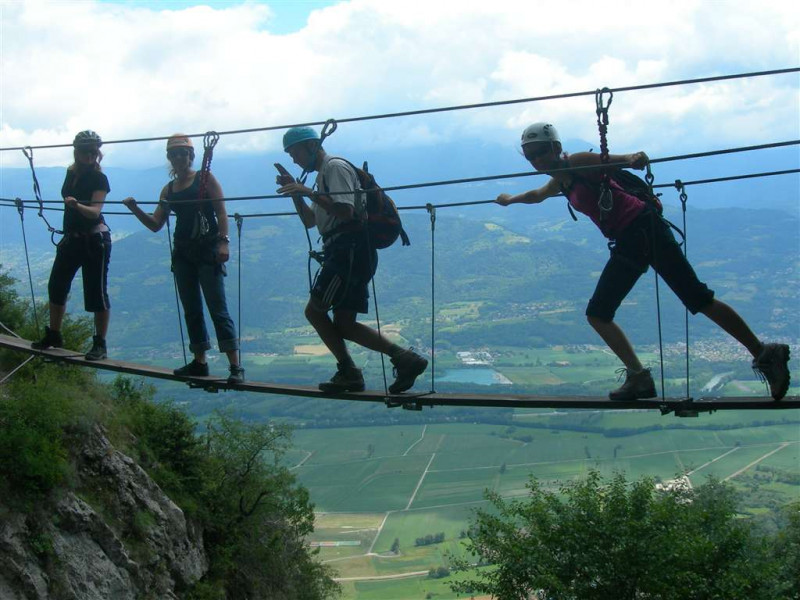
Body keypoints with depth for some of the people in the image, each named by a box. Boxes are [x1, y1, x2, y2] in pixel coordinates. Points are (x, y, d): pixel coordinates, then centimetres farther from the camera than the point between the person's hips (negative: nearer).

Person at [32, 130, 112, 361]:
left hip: (94, 240, -7)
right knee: (56, 286, 12)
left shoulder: (99, 179, -13)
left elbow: (94, 211, -25)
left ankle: (100, 344, 2)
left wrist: (77, 205, -43)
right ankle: (54, 336, 26)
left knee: (96, 293, -5)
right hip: (71, 238, 8)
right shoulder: (71, 172, 6)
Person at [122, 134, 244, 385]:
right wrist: (135, 209, -2)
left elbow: (221, 212, -7)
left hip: (208, 251, -6)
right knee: (191, 310, 10)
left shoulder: (205, 178, 0)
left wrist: (223, 242, -19)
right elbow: (156, 224, 14)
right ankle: (199, 362, 20)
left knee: (218, 308, -11)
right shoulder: (169, 189, 14)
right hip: (182, 253, 6)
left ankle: (236, 367, -12)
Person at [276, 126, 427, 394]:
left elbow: (345, 212, -19)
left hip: (350, 249, -10)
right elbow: (310, 221, 29)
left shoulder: (335, 167, -5)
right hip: (346, 253, 10)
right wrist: (295, 192, 17)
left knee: (315, 311, -8)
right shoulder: (323, 174, 27)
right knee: (344, 324, 5)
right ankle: (404, 358, -3)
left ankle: (348, 372, -6)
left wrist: (309, 192, -18)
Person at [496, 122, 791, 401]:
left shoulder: (578, 163, -5)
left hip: (644, 228, -9)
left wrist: (631, 159, -46)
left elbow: (613, 160, -25)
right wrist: (511, 199, 59)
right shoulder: (559, 182, 20)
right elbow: (537, 195, 44)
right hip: (626, 245, 9)